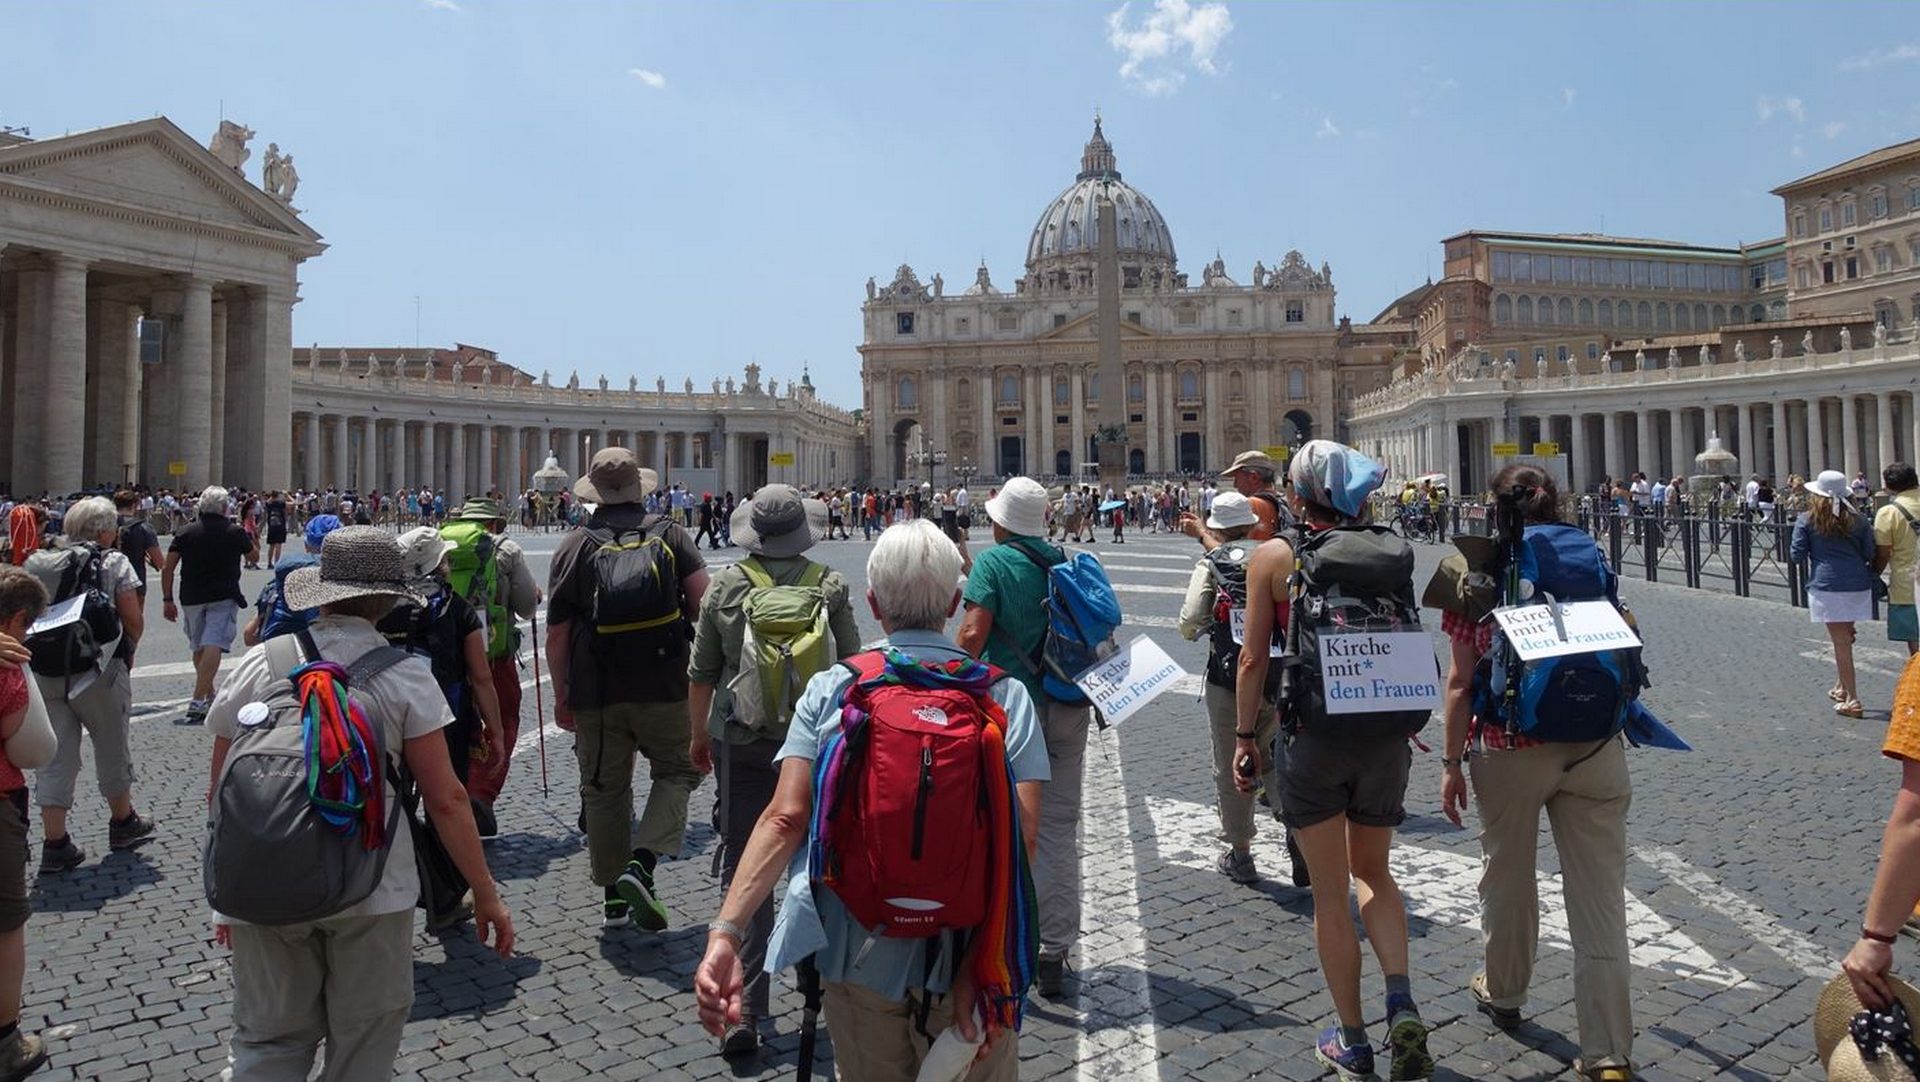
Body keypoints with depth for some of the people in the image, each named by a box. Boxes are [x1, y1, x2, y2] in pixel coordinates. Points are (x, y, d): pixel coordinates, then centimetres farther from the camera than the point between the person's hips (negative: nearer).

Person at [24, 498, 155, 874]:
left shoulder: (38, 563, 4)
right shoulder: (114, 563, -7)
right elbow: (134, 621, -10)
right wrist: (126, 649, 8)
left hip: (45, 671, 4)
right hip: (99, 672, -3)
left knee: (55, 756, 8)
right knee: (112, 747, 15)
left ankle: (55, 844, 8)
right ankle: (123, 823, 30)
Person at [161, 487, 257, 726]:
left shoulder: (186, 533, 5)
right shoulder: (235, 532, 0)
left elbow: (167, 568, 1)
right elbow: (253, 557, 17)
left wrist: (167, 600, 6)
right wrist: (251, 538, 35)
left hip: (192, 598, 4)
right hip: (223, 598, -4)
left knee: (199, 648, 20)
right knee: (213, 647, -12)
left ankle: (209, 696, 36)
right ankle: (197, 702, -24)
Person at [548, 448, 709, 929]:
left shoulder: (574, 545, 2)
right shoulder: (669, 533, 1)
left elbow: (557, 633, 2)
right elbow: (703, 601, -8)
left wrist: (561, 694, 12)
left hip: (596, 692, 2)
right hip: (664, 686, -1)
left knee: (604, 789, 13)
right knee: (677, 770, 13)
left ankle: (613, 896, 22)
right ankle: (642, 862, -7)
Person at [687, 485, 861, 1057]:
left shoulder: (725, 586, -5)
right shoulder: (830, 585, -5)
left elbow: (701, 675, 0)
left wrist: (699, 735, 14)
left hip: (741, 745, -1)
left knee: (743, 869, 6)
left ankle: (744, 1009, 2)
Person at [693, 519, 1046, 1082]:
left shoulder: (829, 691, -3)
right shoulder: (1005, 694, -5)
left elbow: (786, 817, -14)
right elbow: (1021, 836, -17)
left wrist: (726, 932, -17)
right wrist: (982, 964, -20)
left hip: (859, 953, 1)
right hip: (967, 953, 0)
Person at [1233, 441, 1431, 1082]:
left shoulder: (1274, 556, -5)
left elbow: (1254, 657, -6)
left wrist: (1244, 735, 3)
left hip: (1313, 738, -3)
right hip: (1385, 734, 4)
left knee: (1330, 891, 9)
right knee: (1372, 871, 23)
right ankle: (1402, 1004, 5)